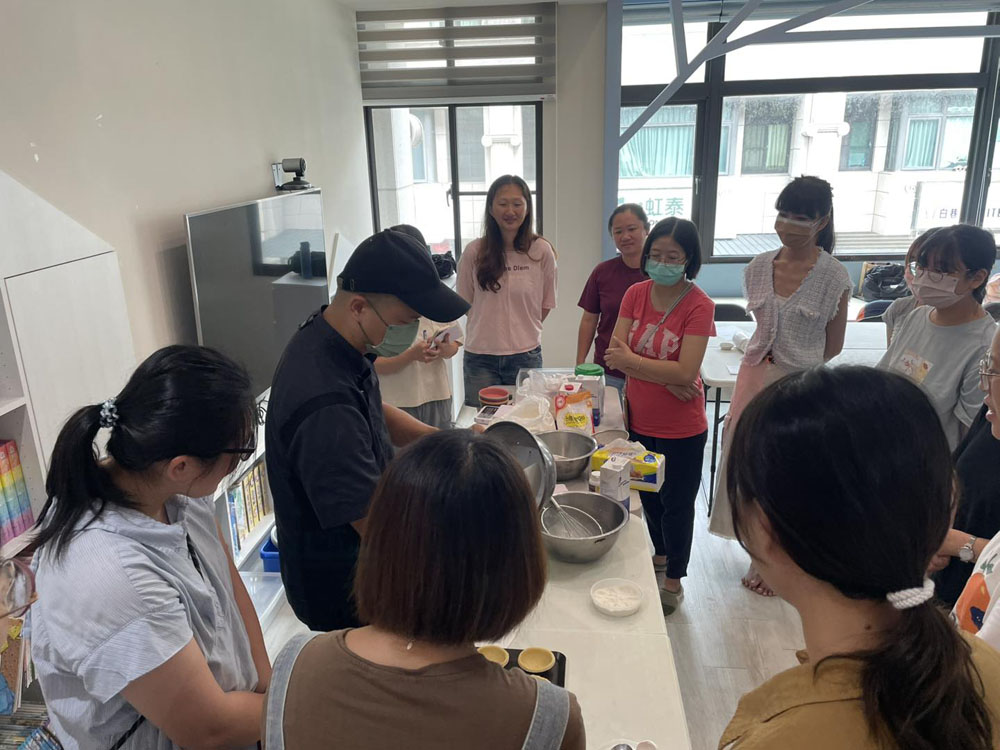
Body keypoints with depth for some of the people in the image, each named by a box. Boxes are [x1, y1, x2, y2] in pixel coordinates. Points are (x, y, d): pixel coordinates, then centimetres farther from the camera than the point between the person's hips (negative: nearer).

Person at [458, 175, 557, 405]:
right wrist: (488, 330, 7)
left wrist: (524, 330, 9)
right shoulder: (474, 252, -4)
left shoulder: (541, 250, -4)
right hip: (480, 356, 0)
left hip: (526, 355, 0)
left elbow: (546, 304, 7)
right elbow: (464, 302, 7)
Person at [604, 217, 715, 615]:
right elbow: (616, 354, -10)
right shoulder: (636, 294, -4)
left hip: (681, 429, -5)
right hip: (639, 421, 5)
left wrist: (631, 360, -20)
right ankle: (660, 554, 50)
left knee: (676, 503, 13)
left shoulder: (699, 306, -18)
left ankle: (674, 581, 34)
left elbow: (685, 372, -25)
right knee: (648, 495, 24)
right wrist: (666, 377, -22)